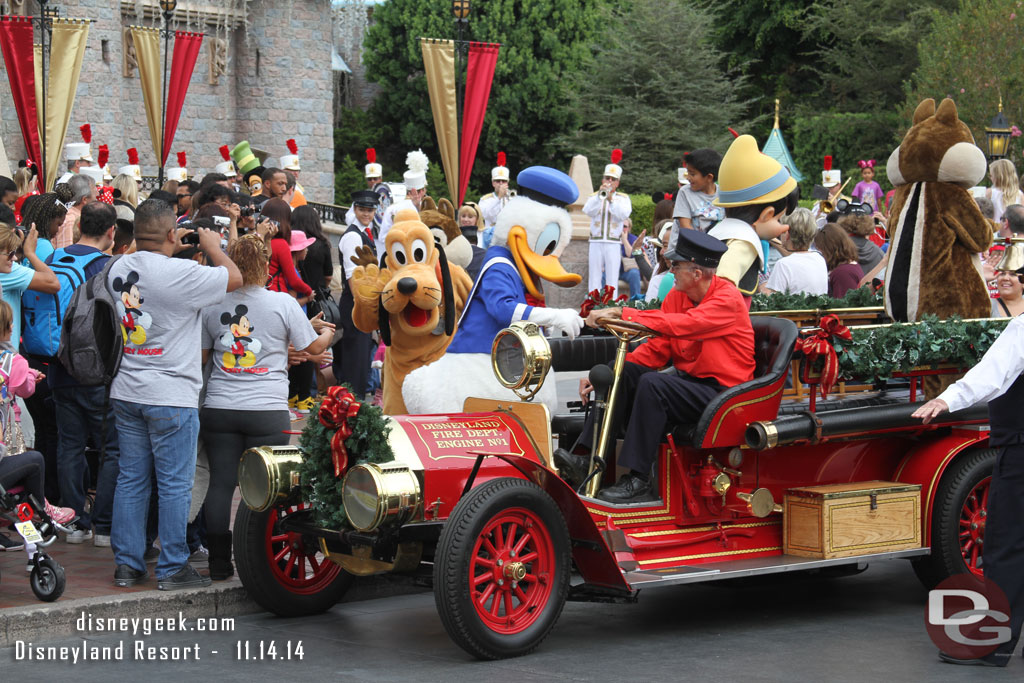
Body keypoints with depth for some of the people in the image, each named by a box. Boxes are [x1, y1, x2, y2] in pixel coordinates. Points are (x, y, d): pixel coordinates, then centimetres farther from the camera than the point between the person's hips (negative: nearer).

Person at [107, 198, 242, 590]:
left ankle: (127, 564, 15)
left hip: (126, 392, 7)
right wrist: (212, 246, 7)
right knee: (174, 484, 1)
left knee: (131, 479, 12)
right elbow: (233, 278, -9)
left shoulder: (119, 268, 3)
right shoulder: (178, 273, -19)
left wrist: (179, 251, 21)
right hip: (170, 396, -7)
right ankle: (172, 568, 5)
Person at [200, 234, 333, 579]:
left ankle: (219, 563, 8)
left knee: (221, 483, 6)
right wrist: (326, 332, 29)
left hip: (219, 408, 3)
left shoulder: (212, 305, 4)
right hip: (267, 410, -3)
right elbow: (313, 346, 6)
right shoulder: (282, 302, -4)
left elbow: (201, 356, 15)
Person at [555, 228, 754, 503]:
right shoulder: (677, 295, 8)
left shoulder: (728, 299, -16)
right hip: (687, 378, 8)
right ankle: (587, 460, -16)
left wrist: (622, 314, -32)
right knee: (623, 372, -11)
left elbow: (679, 325, -31)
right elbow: (657, 348, 6)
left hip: (722, 390, -8)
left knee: (652, 385, -30)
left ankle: (638, 481, -28)